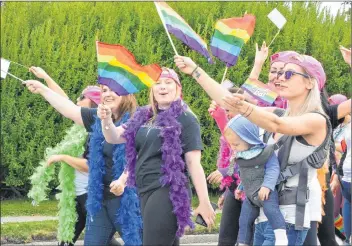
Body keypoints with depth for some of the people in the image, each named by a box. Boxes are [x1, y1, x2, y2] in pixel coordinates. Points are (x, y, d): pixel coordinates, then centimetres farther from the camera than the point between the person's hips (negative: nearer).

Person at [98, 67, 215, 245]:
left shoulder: (184, 119, -6)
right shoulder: (143, 116, 11)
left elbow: (193, 162, -9)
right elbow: (114, 138, 14)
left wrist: (204, 203, -11)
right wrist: (106, 120, -8)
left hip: (168, 192, -6)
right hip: (145, 190, 6)